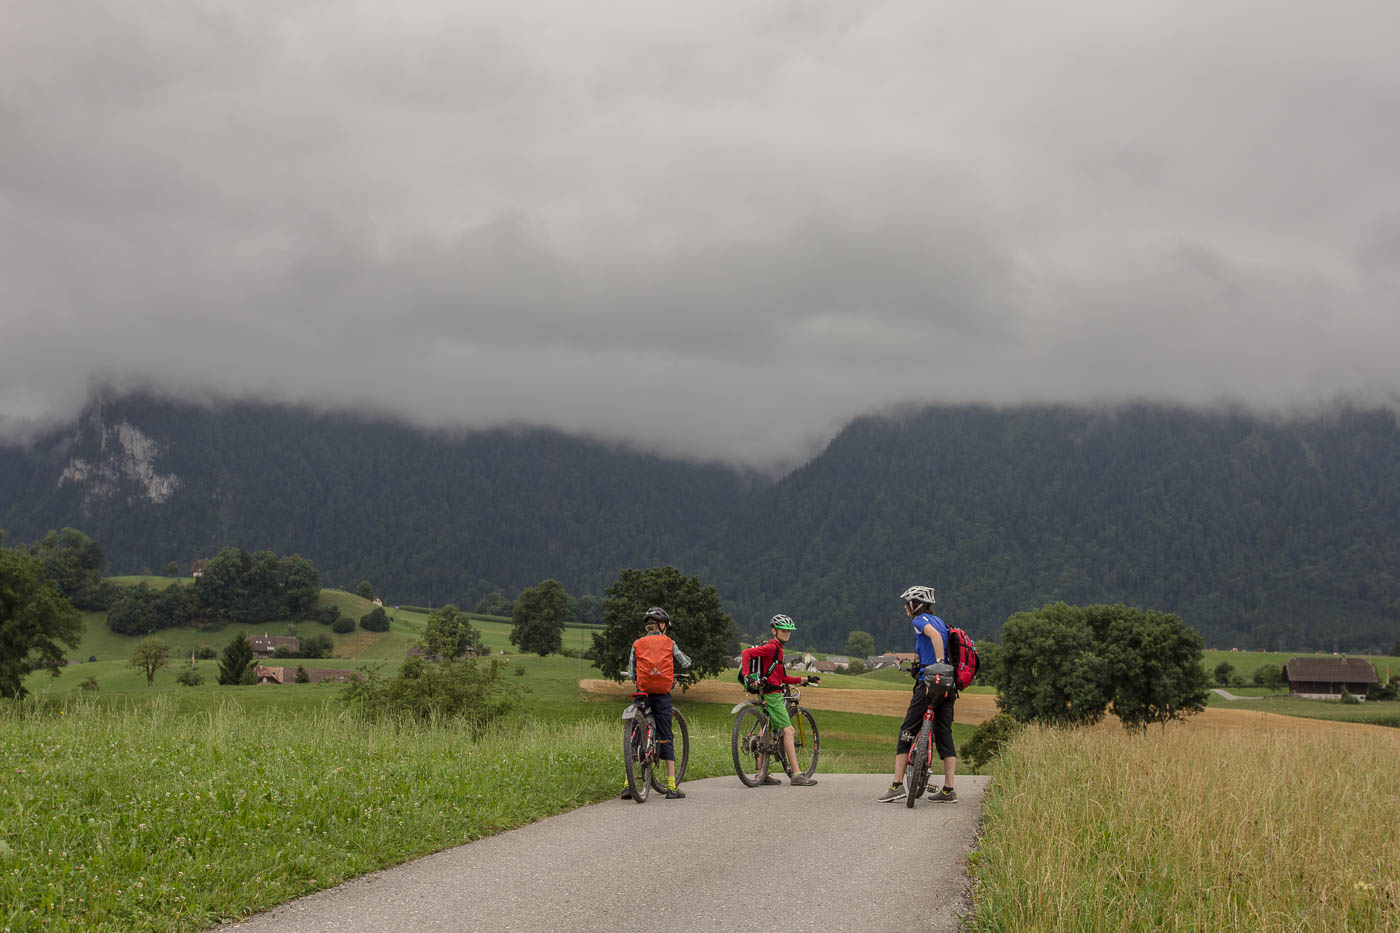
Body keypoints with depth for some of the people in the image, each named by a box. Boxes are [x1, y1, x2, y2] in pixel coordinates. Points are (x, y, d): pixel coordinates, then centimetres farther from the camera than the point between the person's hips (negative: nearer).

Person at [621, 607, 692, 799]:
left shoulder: (637, 645, 5)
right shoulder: (668, 643, 3)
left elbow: (631, 675, 4)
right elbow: (686, 663, 12)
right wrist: (675, 655, 33)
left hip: (643, 694, 1)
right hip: (663, 696, -1)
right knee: (666, 738, 5)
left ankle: (628, 784, 0)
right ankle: (672, 786, 1)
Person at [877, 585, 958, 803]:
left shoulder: (921, 621, -4)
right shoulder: (940, 622, 21)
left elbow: (935, 635, -24)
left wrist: (939, 664, -27)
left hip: (929, 683, -8)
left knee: (907, 733, 0)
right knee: (944, 735, 8)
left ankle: (897, 786, -3)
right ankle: (948, 790, 5)